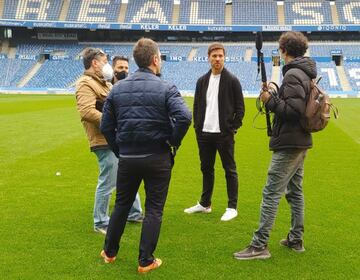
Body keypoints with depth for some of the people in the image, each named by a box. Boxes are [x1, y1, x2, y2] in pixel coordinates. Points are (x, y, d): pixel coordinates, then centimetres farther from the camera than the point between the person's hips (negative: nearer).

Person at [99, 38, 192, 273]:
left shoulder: (118, 88, 4)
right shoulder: (166, 89, -10)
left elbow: (106, 126, 4)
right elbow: (184, 117, -25)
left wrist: (119, 150, 12)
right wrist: (173, 142, -9)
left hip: (127, 158, 4)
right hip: (158, 158, -4)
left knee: (122, 205, 20)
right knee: (154, 210, 8)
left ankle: (110, 252, 33)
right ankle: (146, 261, 14)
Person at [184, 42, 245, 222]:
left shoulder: (232, 80, -3)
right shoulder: (202, 81, 11)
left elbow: (240, 108, -3)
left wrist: (233, 128, -9)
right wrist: (197, 127, 7)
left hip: (224, 133, -5)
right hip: (204, 133, 5)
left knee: (229, 170, 1)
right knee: (206, 169, 14)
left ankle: (232, 207, 9)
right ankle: (205, 204, 27)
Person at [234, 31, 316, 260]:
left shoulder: (292, 75, -16)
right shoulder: (306, 73, 14)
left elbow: (293, 110, -24)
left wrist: (270, 100, -15)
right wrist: (274, 98, 9)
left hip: (289, 144, -10)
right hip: (300, 141, 10)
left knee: (271, 193, -8)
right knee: (295, 190, 16)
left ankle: (259, 245, -5)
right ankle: (296, 240, 25)